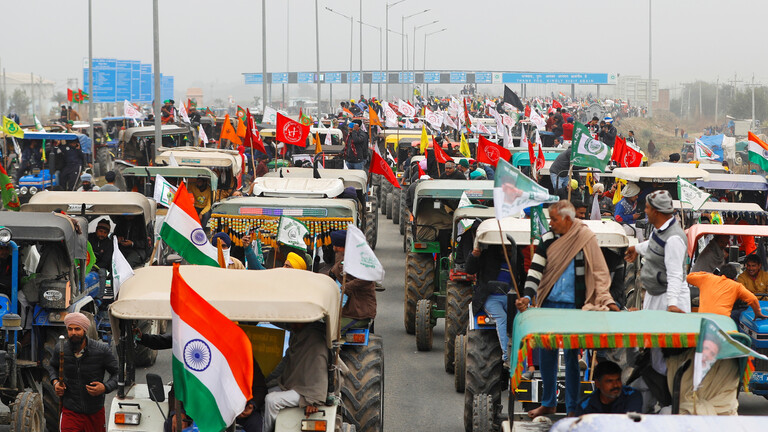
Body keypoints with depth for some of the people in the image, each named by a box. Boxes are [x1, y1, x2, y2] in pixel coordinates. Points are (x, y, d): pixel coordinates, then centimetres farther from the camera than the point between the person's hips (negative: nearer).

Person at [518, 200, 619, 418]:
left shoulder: (586, 239, -3)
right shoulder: (547, 240, 7)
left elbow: (599, 272, -3)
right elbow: (535, 270, 4)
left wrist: (607, 300, -13)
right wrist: (527, 296, -10)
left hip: (574, 306, -4)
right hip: (549, 304, 4)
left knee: (571, 356, 0)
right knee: (546, 354, 9)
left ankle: (572, 407, 8)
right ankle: (548, 403, 23)